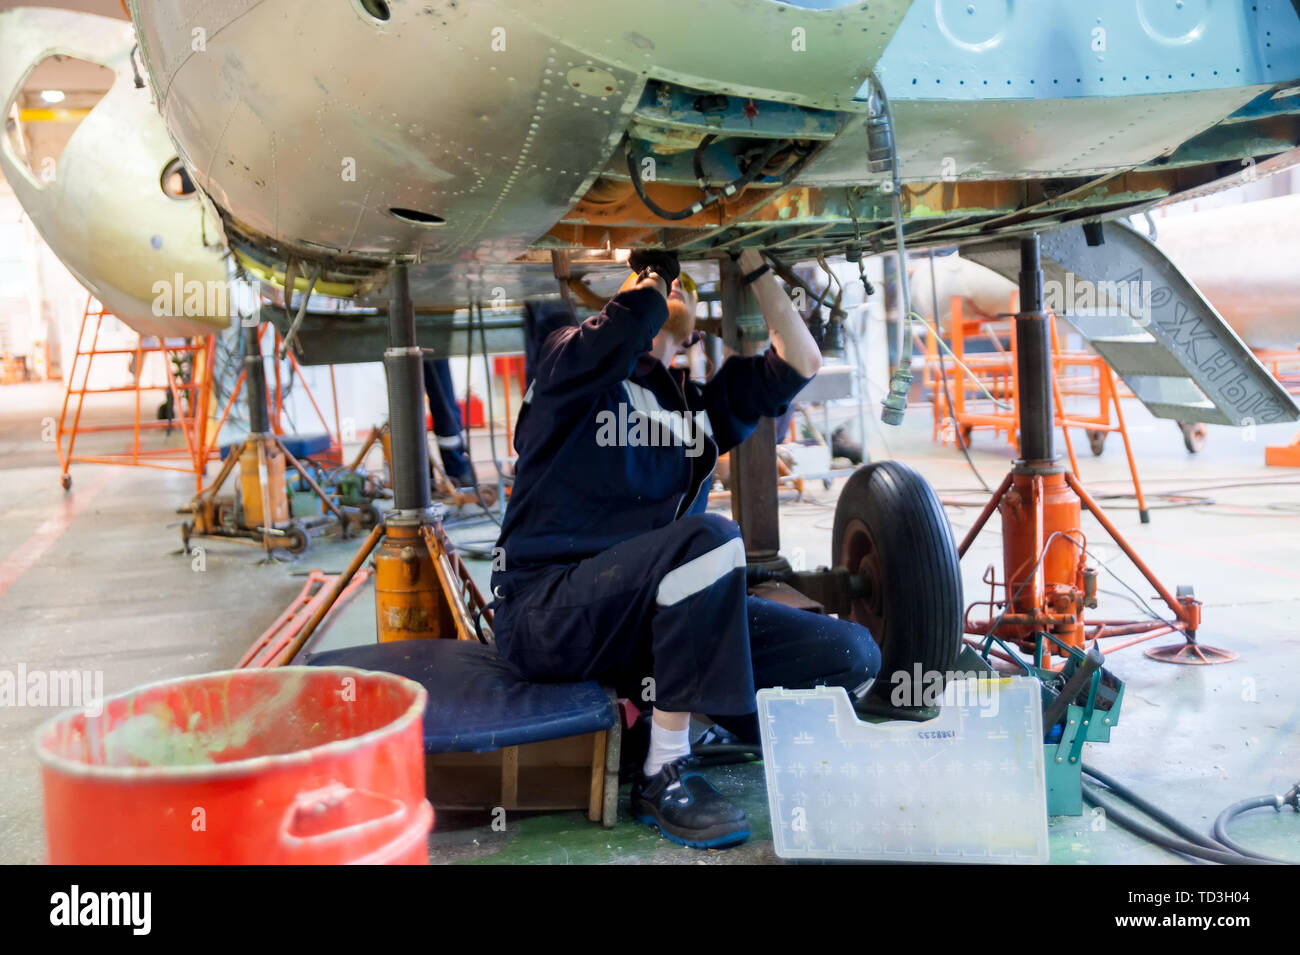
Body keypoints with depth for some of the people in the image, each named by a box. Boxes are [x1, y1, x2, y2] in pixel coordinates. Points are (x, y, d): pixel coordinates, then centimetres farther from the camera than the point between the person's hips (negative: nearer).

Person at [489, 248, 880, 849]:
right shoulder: (573, 358, 5)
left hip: (651, 621, 6)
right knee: (709, 538, -36)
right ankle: (664, 776, -24)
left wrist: (752, 265, 19)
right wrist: (653, 272, 6)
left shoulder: (698, 405, 23)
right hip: (549, 613, -6)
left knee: (851, 653, -10)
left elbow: (800, 361, 20)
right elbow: (635, 317, -16)